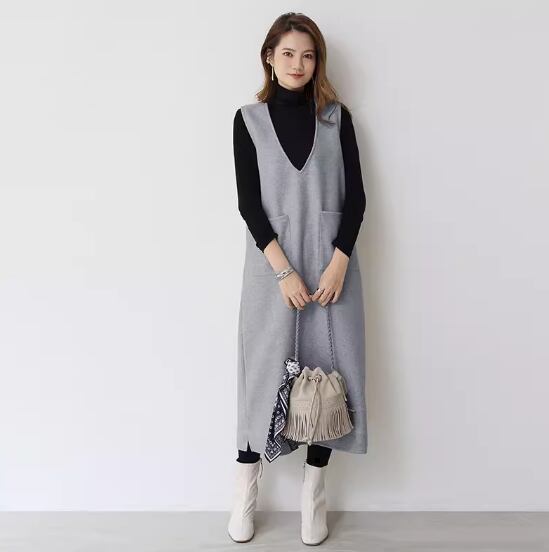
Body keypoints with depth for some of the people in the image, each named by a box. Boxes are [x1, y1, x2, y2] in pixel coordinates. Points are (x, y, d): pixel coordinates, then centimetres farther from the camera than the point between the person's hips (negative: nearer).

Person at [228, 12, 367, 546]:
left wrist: (338, 263, -11)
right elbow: (248, 202, -3)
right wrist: (283, 270, -13)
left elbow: (355, 196, 3)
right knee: (265, 367, 1)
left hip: (331, 257, 2)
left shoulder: (337, 116, 8)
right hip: (271, 260, -1)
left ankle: (314, 491, 16)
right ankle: (245, 488, 16)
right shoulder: (249, 118, 5)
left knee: (329, 367, 2)